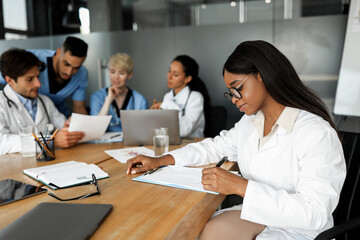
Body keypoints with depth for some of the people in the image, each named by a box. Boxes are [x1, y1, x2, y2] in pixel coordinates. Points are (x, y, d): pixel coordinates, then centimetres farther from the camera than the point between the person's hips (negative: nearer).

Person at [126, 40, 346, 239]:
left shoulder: (317, 133, -19)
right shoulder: (249, 123, 6)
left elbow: (315, 213, -25)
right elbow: (215, 147, 16)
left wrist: (240, 186, -29)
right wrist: (160, 161, 5)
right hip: (257, 216, 6)